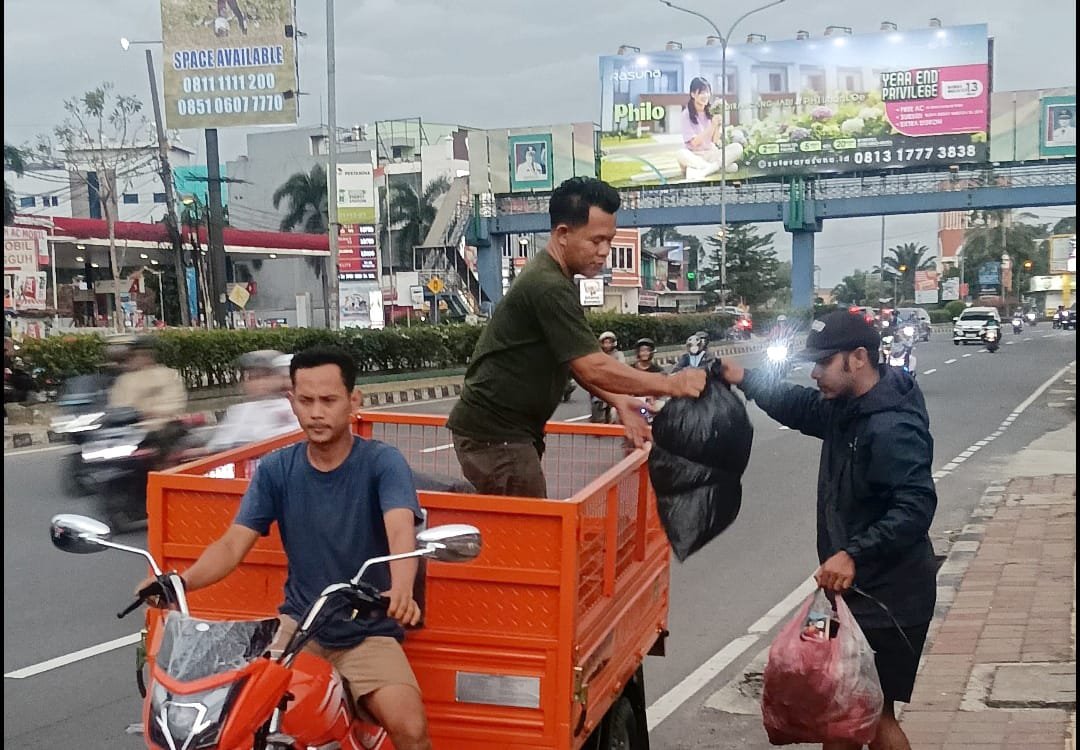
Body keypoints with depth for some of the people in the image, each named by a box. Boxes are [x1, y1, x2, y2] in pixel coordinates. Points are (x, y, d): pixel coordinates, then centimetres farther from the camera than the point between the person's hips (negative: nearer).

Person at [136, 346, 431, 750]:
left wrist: (401, 590, -48)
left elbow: (401, 531, -26)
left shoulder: (382, 462, -9)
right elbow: (233, 544, -4)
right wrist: (181, 580, -25)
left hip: (369, 632, -3)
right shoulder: (276, 469, 3)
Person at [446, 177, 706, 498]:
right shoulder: (549, 287, -20)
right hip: (494, 435, -10)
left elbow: (576, 359, 18)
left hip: (515, 431, 10)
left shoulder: (554, 279, 12)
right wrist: (671, 384, -16)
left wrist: (617, 400, 5)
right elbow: (594, 368, -23)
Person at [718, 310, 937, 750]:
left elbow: (916, 507, -32)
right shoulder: (847, 409, 7)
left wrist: (855, 554, -38)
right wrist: (744, 380, 13)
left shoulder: (892, 428, -24)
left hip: (887, 599, -10)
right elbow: (801, 408, 24)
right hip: (856, 589, 10)